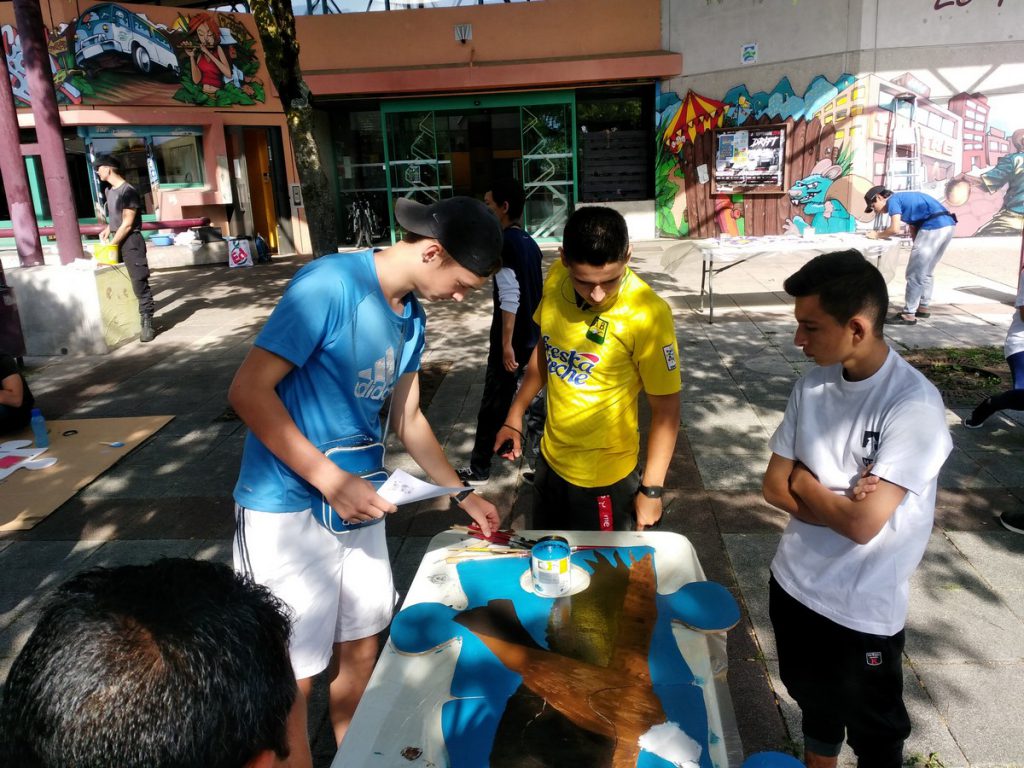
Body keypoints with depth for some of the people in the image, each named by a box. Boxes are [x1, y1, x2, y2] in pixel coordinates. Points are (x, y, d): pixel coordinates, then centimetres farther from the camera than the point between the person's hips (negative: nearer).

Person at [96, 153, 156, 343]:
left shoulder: (128, 191, -13)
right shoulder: (109, 191, 13)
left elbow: (128, 224, -15)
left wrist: (111, 244, -14)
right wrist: (108, 230, 5)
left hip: (131, 242, -9)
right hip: (117, 241, 9)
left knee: (139, 284, -8)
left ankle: (147, 324, -6)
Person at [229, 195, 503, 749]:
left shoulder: (410, 317, 5)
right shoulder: (331, 283, -20)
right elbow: (247, 391, -22)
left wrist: (464, 496, 17)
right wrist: (331, 480, -23)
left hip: (356, 501, 7)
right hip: (286, 511, -7)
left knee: (359, 651, 20)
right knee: (294, 679, 6)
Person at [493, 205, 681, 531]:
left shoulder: (647, 315, -27)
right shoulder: (556, 278, -10)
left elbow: (665, 408, -18)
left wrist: (652, 489, -13)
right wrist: (515, 415, 9)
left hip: (604, 479, -6)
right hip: (550, 459, 6)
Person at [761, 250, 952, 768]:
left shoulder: (914, 406, -24)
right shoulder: (813, 385, -5)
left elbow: (863, 523, -28)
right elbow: (774, 486, -1)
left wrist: (802, 480, -12)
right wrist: (838, 502, -17)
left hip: (863, 611, -5)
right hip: (794, 584, 5)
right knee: (814, 705, 27)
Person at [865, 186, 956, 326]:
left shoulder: (893, 200, -2)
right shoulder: (902, 199, 25)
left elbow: (895, 229, -14)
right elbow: (913, 227, 22)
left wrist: (877, 235, 2)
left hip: (934, 227, -10)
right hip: (948, 225, 10)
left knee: (914, 273, -4)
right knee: (926, 272, 21)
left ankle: (908, 315, -2)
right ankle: (923, 307, 29)